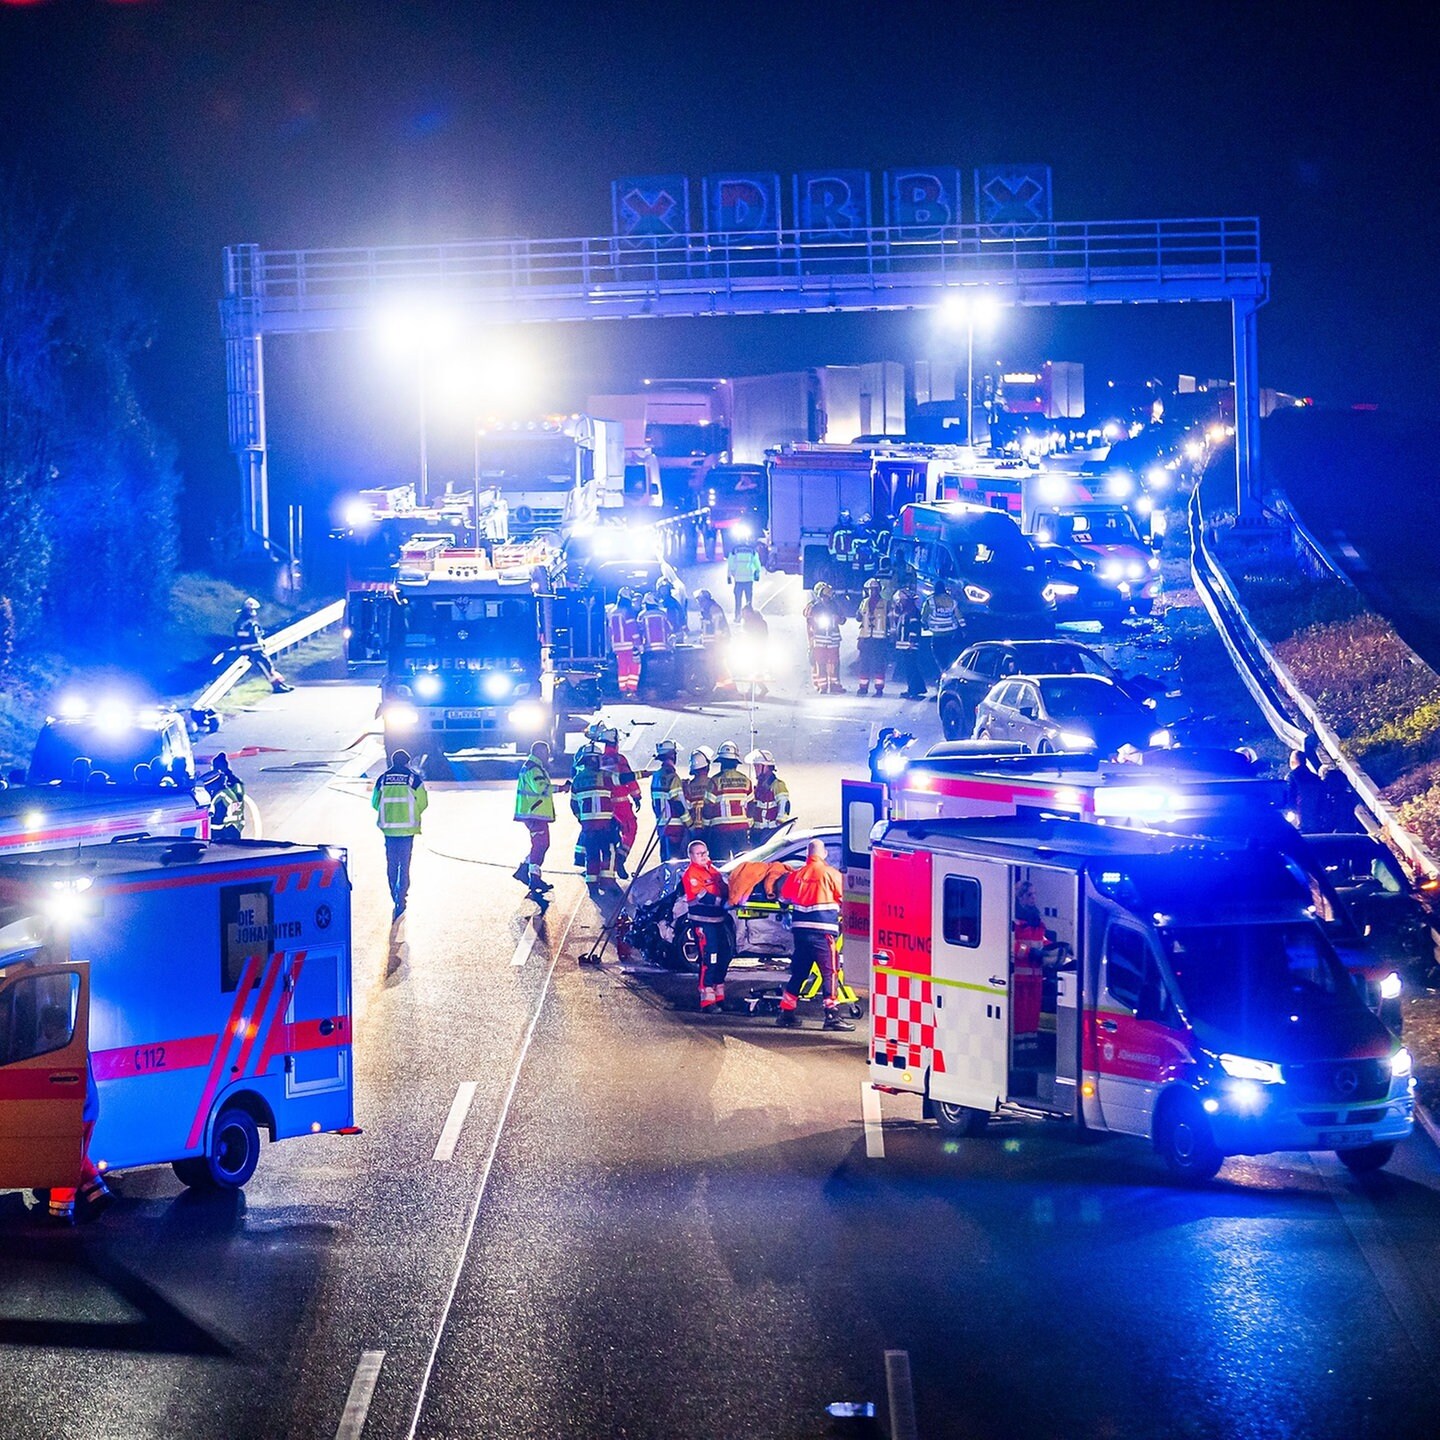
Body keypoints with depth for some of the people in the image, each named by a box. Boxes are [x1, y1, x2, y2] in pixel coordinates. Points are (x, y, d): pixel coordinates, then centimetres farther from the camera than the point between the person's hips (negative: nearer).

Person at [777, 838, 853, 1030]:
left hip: (800, 930, 5)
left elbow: (784, 899, 22)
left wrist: (788, 908, 43)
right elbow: (843, 898, 3)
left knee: (798, 973, 15)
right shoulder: (830, 873, -5)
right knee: (830, 972, -5)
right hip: (823, 931, -5)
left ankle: (786, 1013, 19)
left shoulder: (796, 874, 9)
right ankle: (832, 1015, -12)